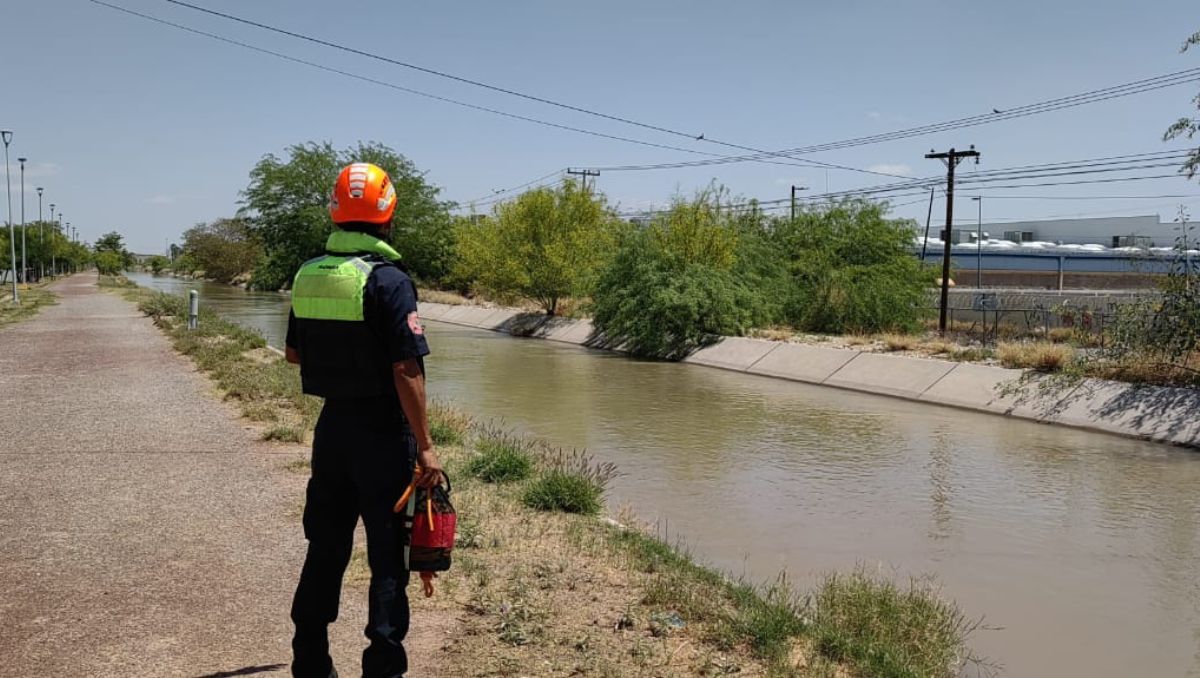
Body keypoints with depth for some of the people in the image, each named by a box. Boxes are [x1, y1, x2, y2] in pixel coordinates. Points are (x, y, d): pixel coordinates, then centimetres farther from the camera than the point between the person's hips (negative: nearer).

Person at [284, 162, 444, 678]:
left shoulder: (307, 276, 4)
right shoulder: (388, 280, -16)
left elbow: (293, 353, 14)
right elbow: (407, 370, -20)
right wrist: (424, 446, -15)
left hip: (331, 427, 6)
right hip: (383, 435, -6)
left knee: (325, 549, 17)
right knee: (388, 559, 4)